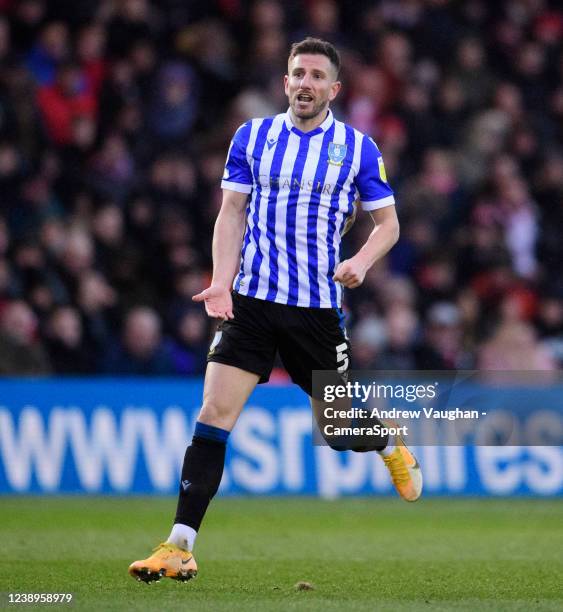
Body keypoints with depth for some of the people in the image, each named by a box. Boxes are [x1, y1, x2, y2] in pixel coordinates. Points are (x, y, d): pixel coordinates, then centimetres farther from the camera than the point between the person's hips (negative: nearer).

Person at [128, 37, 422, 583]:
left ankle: (393, 446, 47)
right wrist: (221, 282, -8)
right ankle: (179, 547, -13)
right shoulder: (252, 137, 6)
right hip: (249, 299, 1)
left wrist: (361, 262, -14)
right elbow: (232, 212, 6)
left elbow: (388, 223, 7)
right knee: (214, 413, -12)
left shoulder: (358, 148, 2)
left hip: (318, 306, -1)